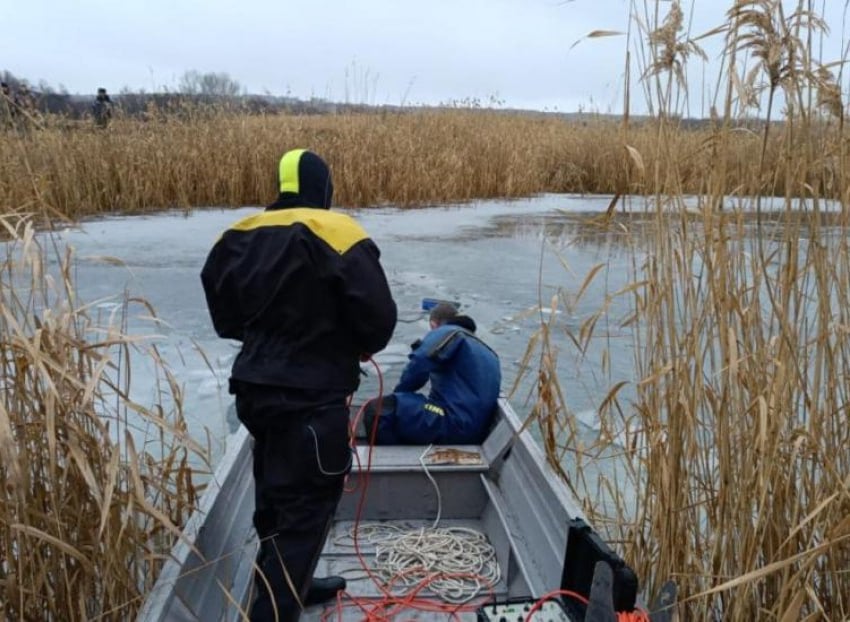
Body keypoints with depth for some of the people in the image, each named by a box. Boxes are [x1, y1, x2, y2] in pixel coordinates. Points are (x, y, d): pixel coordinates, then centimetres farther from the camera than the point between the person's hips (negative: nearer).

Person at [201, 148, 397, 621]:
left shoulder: (241, 236, 5)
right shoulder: (339, 233, -14)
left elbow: (225, 313, 14)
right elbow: (378, 316, -16)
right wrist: (363, 347, 5)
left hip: (256, 387, 7)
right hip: (312, 396, -7)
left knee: (278, 495, 23)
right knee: (306, 506, 2)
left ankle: (290, 584, 41)